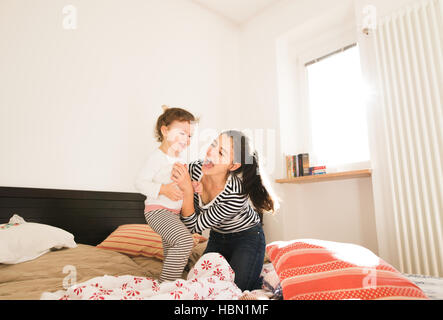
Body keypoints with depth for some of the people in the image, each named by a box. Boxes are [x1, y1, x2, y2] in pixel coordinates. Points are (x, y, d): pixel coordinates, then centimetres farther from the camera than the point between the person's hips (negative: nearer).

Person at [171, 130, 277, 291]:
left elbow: (194, 227, -29)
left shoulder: (237, 195, -38)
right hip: (217, 237, 5)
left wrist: (188, 190, -41)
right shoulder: (193, 169, -24)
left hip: (247, 238, -5)